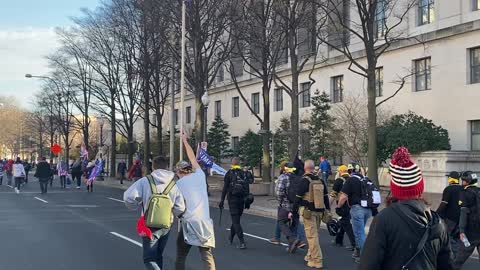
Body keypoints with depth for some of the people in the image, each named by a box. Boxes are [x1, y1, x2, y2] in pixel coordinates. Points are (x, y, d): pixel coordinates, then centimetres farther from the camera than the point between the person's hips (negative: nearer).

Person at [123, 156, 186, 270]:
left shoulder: (145, 181, -10)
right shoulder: (174, 185, -1)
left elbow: (128, 197, -18)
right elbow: (180, 209, -6)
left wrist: (136, 206, 3)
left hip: (150, 226, -4)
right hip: (167, 226, 4)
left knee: (150, 260, 0)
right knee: (158, 256, 23)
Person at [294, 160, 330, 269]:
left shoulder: (304, 180, -9)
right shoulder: (320, 181, 9)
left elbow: (298, 198, -9)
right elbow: (326, 197, 14)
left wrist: (292, 211, -2)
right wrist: (328, 211, 21)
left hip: (309, 211, -6)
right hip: (319, 211, 6)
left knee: (312, 236, -4)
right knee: (314, 234, 18)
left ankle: (317, 261, -6)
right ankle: (310, 256, 29)